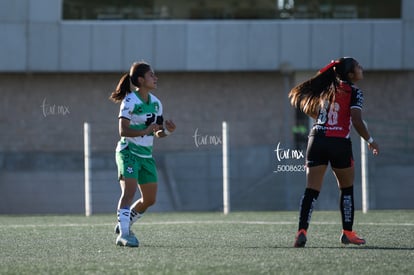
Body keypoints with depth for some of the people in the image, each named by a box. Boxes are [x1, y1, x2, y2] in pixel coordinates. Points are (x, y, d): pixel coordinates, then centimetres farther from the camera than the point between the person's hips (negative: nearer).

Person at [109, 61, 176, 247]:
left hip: (146, 155, 8)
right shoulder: (130, 101, -13)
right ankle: (123, 234, -27)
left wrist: (167, 130, -7)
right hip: (129, 152, -8)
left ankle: (124, 225, 30)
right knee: (129, 191, -22)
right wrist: (145, 131, -33)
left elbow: (159, 133, 15)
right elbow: (123, 130, -20)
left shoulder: (156, 103, 9)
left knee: (150, 199, 10)